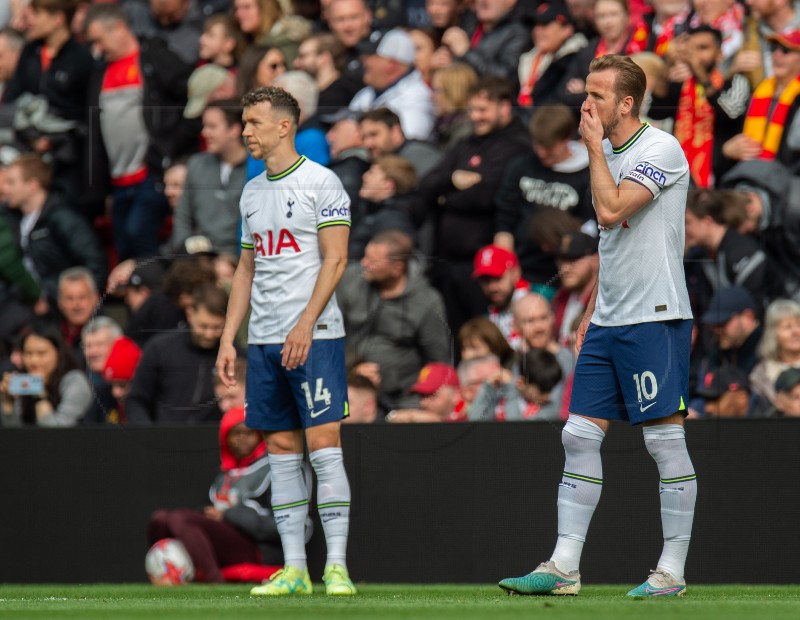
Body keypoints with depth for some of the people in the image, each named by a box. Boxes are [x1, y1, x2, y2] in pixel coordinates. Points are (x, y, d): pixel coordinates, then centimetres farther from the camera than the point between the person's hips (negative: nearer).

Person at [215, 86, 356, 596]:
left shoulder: (321, 183, -4)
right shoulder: (252, 192, 16)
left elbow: (335, 259, -10)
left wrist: (305, 324, -19)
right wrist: (228, 338, 13)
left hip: (314, 337, -7)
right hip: (264, 341, 7)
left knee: (324, 444, -10)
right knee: (282, 451, 5)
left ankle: (337, 566, -10)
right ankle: (294, 569, 6)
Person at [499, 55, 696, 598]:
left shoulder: (661, 150, -12)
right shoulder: (610, 153, 15)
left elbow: (611, 212, -24)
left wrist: (594, 146, -13)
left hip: (655, 317, -9)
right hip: (609, 322, 9)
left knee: (666, 441, -4)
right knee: (579, 436, 4)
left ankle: (672, 571, 2)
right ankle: (564, 567, 5)